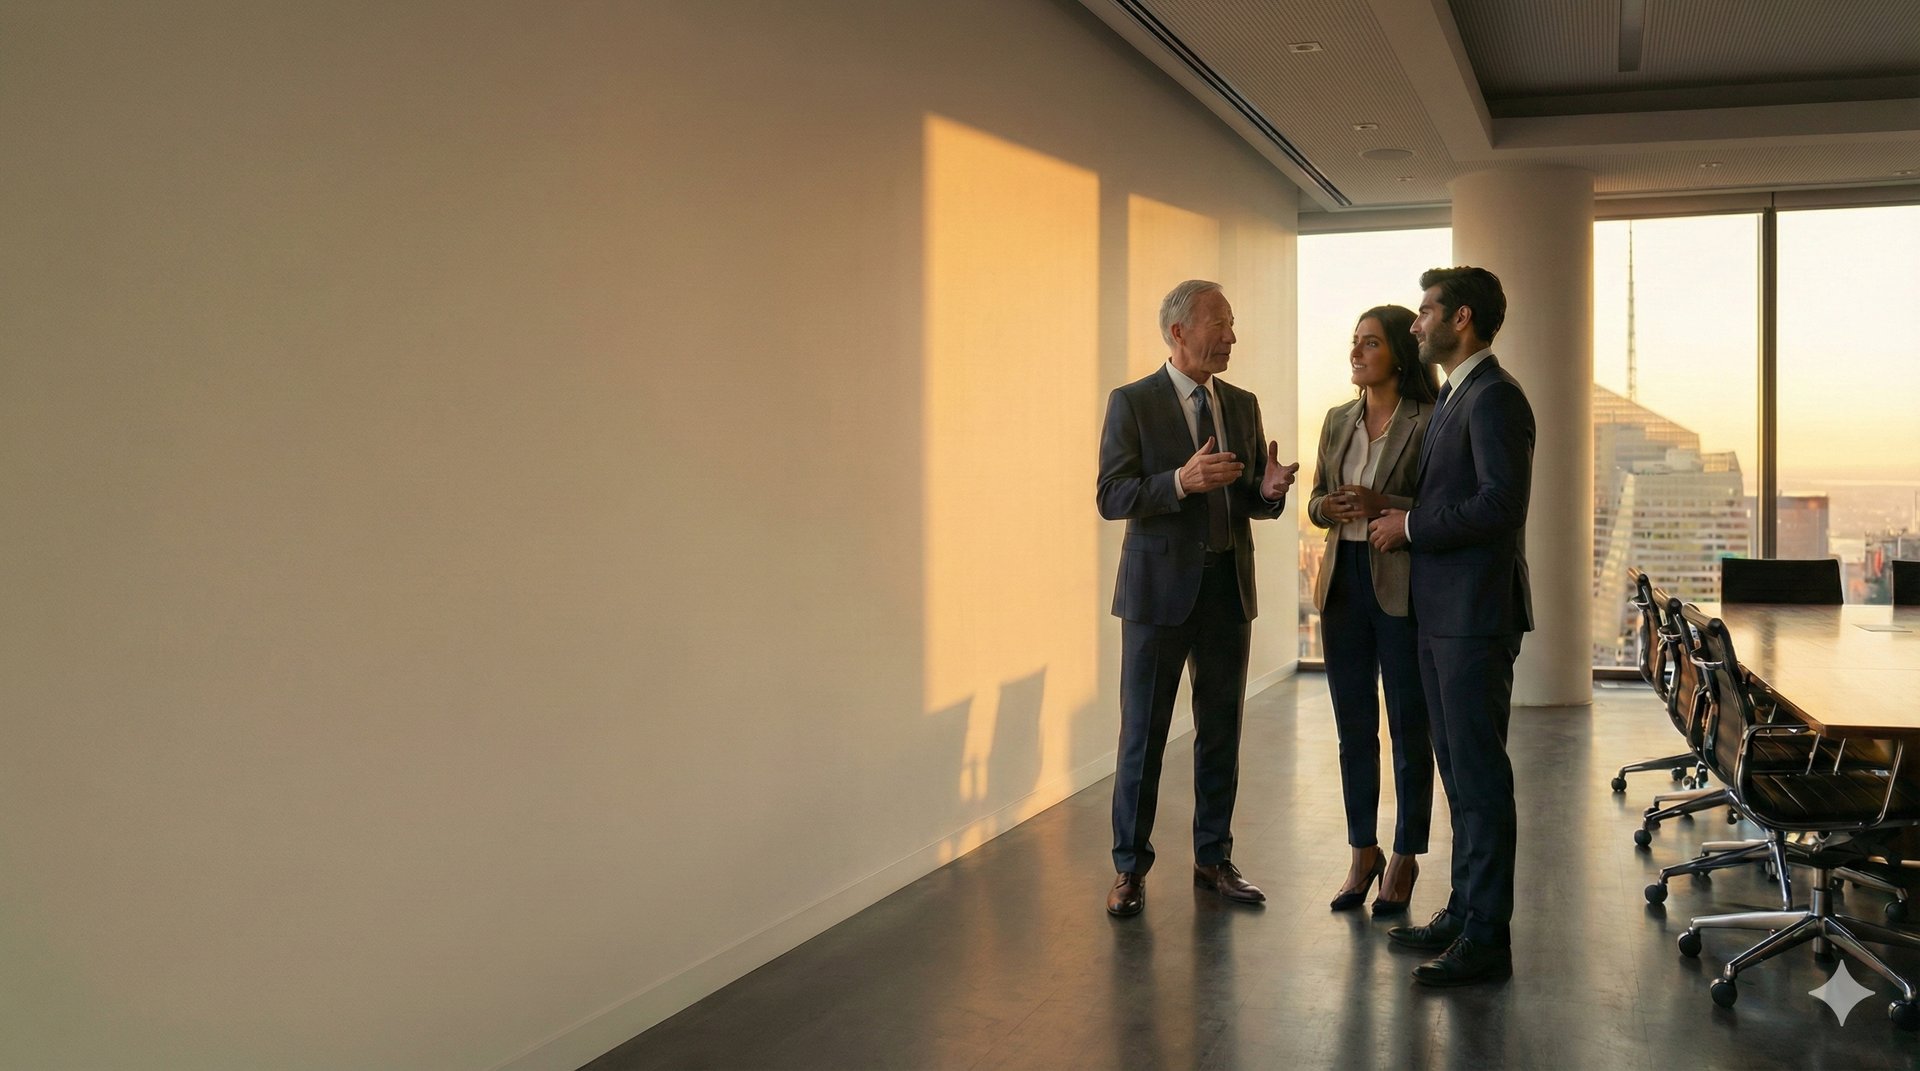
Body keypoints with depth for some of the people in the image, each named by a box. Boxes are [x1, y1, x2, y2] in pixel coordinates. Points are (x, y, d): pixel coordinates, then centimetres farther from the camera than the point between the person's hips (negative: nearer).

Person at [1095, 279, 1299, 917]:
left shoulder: (1243, 406, 11)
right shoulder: (1132, 403, -5)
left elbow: (1251, 502, 14)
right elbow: (1111, 498, -11)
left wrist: (1269, 490, -10)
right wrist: (1181, 481, -26)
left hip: (1228, 587, 5)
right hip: (1161, 587, -5)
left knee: (1222, 731, 11)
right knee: (1143, 733, 2)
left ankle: (1213, 858, 23)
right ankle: (1129, 866, 13)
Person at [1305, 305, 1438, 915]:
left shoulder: (1428, 423, -8)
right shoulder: (1338, 421, 12)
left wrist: (1383, 505, -23)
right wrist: (1327, 507, -6)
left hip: (1402, 586, -6)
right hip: (1344, 583, 6)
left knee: (1408, 728, 4)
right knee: (1353, 727, 12)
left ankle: (1404, 859, 16)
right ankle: (1362, 852, 23)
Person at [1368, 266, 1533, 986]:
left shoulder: (1494, 397, -14)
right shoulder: (1453, 397, 18)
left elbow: (1502, 501, -23)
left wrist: (1412, 526, -14)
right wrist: (1401, 521, 7)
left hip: (1475, 616, -10)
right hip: (1440, 614, 10)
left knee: (1479, 773, -5)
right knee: (1459, 770, 15)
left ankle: (1487, 937, 2)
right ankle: (1466, 909, 25)